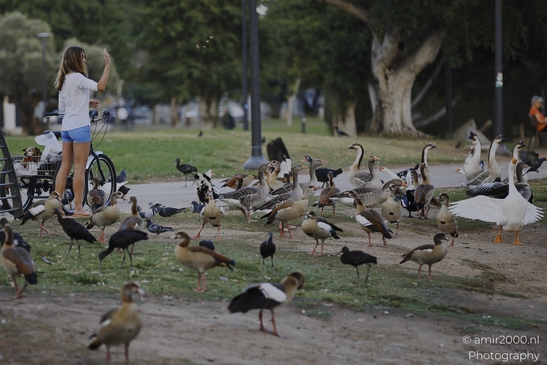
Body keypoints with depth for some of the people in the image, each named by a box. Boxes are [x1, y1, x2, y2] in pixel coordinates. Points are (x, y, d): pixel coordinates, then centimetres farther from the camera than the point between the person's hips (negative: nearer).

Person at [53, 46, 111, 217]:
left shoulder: (64, 80, 13)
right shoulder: (77, 78, -13)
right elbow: (100, 86, -26)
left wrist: (86, 104, 16)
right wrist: (107, 65, -22)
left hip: (66, 127, 8)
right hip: (79, 126, -8)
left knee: (65, 166, 10)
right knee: (80, 168, -4)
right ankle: (78, 208, -2)